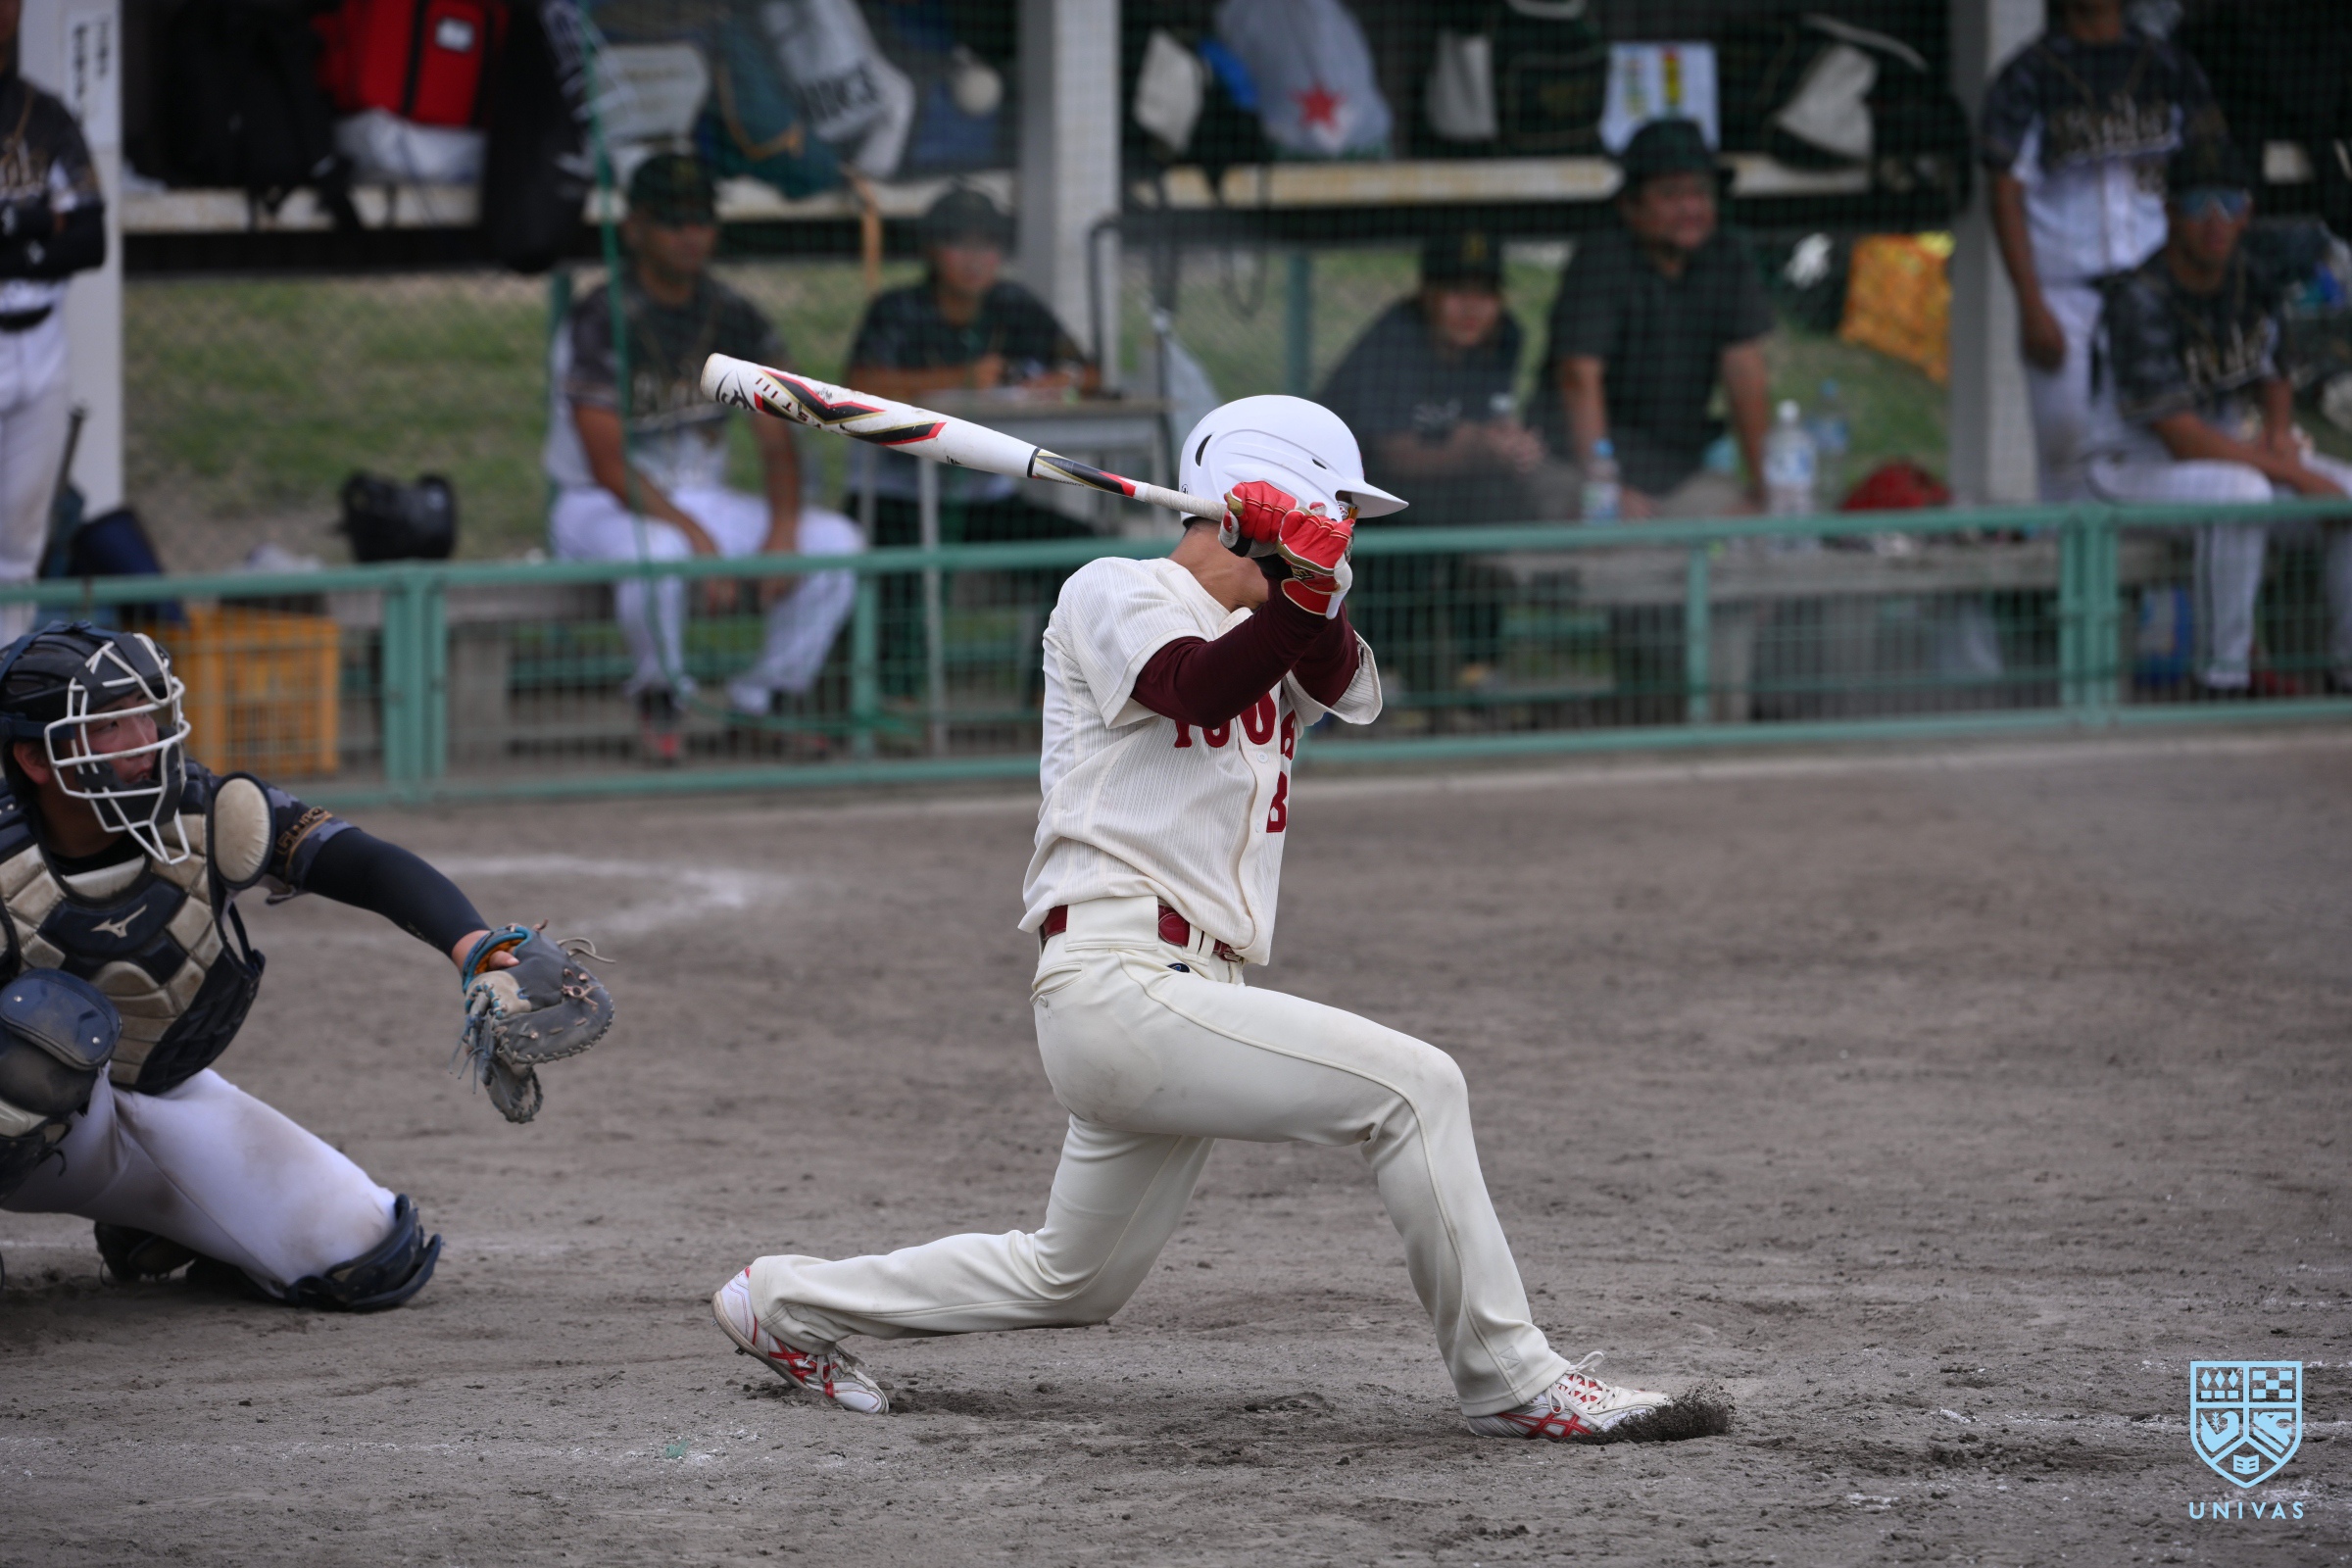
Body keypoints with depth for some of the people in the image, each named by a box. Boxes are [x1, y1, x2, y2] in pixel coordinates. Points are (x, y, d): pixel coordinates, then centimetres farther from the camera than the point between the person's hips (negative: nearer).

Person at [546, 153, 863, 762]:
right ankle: (661, 699, -14)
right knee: (657, 553, -41)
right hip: (601, 504, -6)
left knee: (839, 543, -12)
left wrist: (783, 528, -19)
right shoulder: (599, 323, -16)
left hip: (703, 500, 6)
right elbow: (610, 466, -21)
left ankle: (767, 697, 2)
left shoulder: (735, 319, 3)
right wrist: (695, 535, -30)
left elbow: (777, 437, 0)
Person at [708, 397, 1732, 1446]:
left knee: (1069, 1282, 18)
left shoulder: (1275, 639, 21)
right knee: (1410, 1086, -18)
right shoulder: (1114, 597, 0)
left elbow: (1348, 689, -3)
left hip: (1192, 1002, 9)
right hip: (1119, 983, -9)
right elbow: (1197, 688, -21)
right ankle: (1509, 1383, -14)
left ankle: (786, 1303, 31)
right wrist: (1298, 590, -34)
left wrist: (1314, 589, -22)